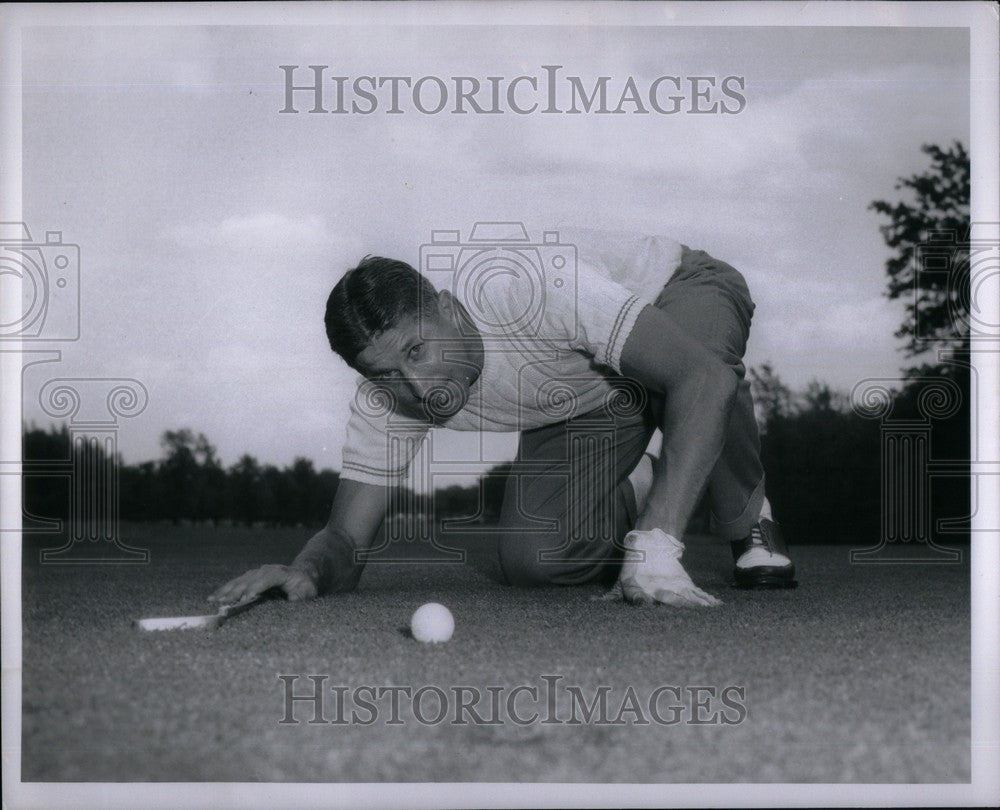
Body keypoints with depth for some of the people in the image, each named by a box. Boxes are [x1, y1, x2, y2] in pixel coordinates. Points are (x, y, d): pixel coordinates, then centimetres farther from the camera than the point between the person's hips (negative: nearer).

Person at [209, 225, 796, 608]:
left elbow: (704, 373, -47)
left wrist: (656, 547, -54)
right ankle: (632, 495, 15)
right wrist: (307, 569, -40)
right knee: (530, 558, -19)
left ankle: (747, 520, -10)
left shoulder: (526, 284, -42)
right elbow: (348, 538, -14)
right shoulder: (386, 398, -22)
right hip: (585, 393, 4)